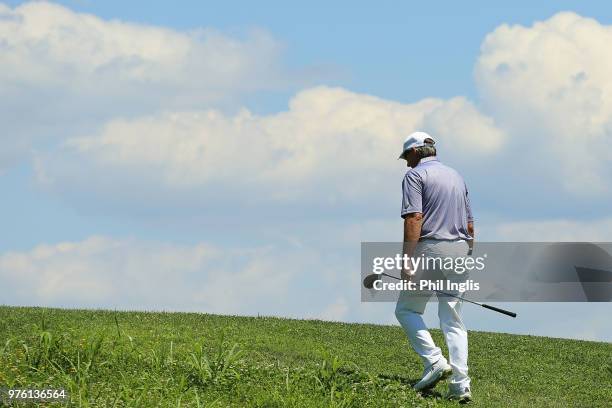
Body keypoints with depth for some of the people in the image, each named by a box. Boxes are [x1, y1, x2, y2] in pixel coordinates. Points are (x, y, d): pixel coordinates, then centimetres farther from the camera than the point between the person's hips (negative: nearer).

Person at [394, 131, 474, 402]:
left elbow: (414, 219, -15)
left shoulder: (415, 175, -3)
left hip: (430, 249, -6)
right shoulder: (456, 176, 20)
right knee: (453, 320, 6)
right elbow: (469, 224, 20)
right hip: (459, 250, 6)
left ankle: (435, 362, -10)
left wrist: (407, 260, -18)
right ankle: (460, 385, -3)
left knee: (406, 309, 7)